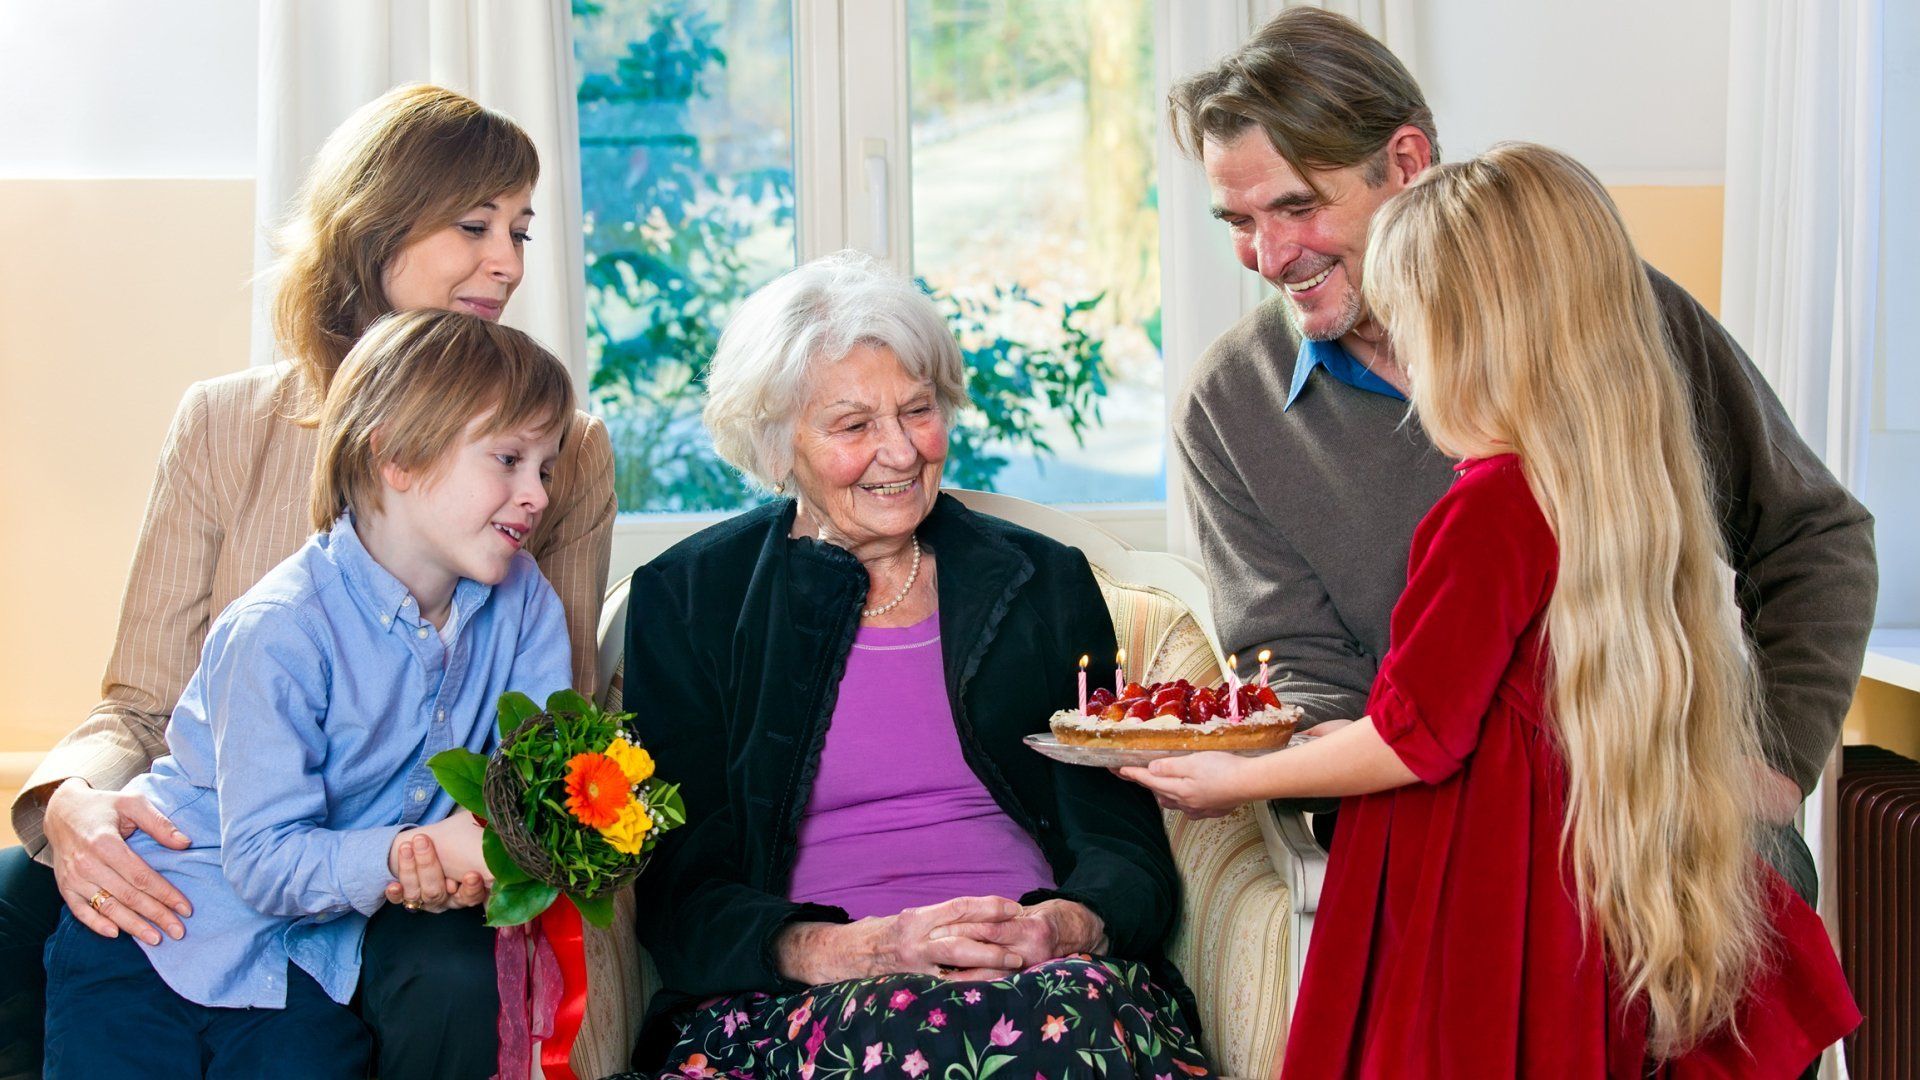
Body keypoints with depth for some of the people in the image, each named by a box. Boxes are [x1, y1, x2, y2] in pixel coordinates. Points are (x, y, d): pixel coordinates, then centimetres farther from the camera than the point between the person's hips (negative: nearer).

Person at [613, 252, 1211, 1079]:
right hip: (791, 1000, -3)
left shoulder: (1046, 583, 17)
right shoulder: (688, 599, 9)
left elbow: (1125, 838, 10)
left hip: (1042, 969, 4)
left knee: (1088, 1003, -34)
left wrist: (1064, 926, -14)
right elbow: (677, 892, 1)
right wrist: (855, 950, -18)